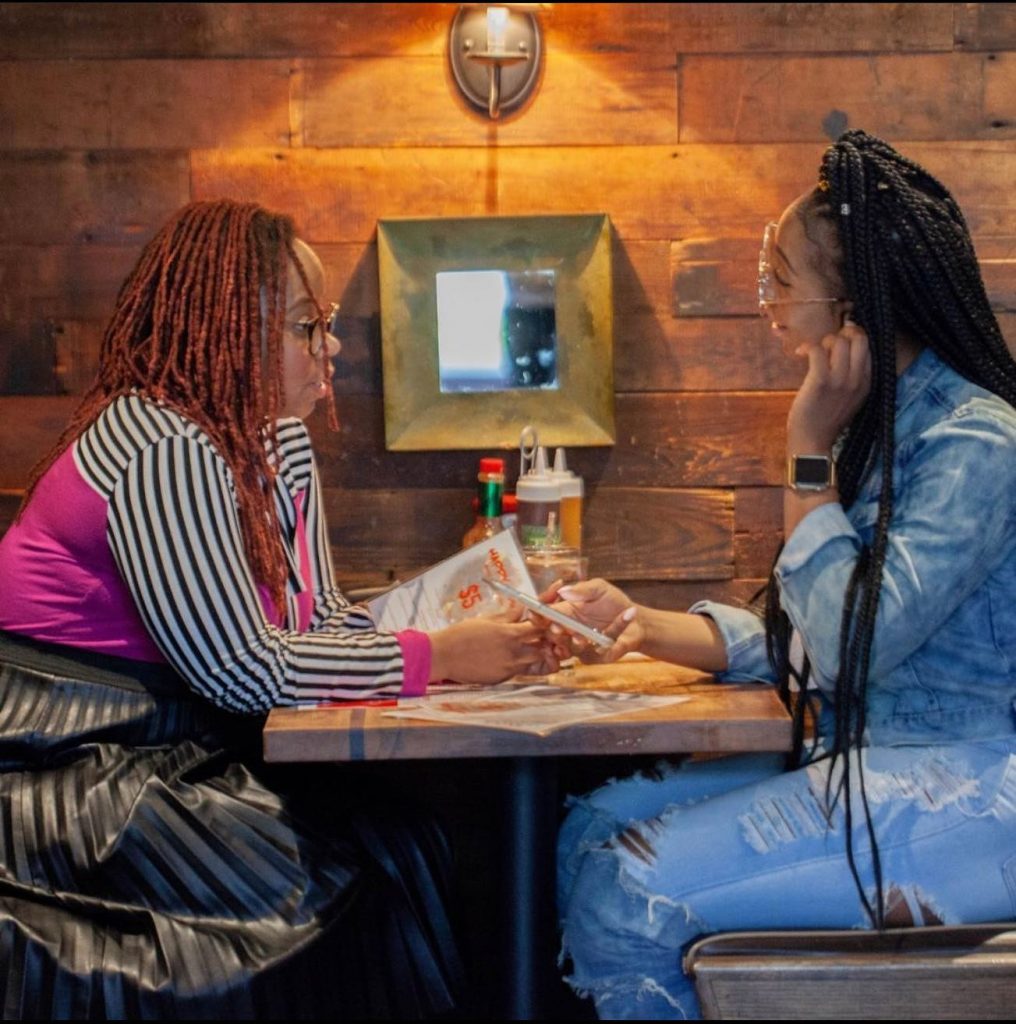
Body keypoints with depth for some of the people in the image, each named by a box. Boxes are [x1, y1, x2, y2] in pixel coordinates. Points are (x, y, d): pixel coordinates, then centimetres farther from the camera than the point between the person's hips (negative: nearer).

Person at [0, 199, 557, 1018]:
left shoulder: (277, 442, 9)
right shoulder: (163, 450, -20)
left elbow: (322, 619, 6)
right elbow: (241, 669, -23)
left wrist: (486, 630, -7)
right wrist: (435, 658, -17)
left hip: (172, 757, 8)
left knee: (404, 839, -10)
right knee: (335, 885, -21)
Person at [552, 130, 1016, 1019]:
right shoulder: (883, 426, 13)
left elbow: (852, 640, -23)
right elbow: (803, 641, 12)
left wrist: (811, 455, -17)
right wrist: (645, 627, 0)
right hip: (860, 758, 9)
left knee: (634, 895, -18)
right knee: (595, 827, 0)